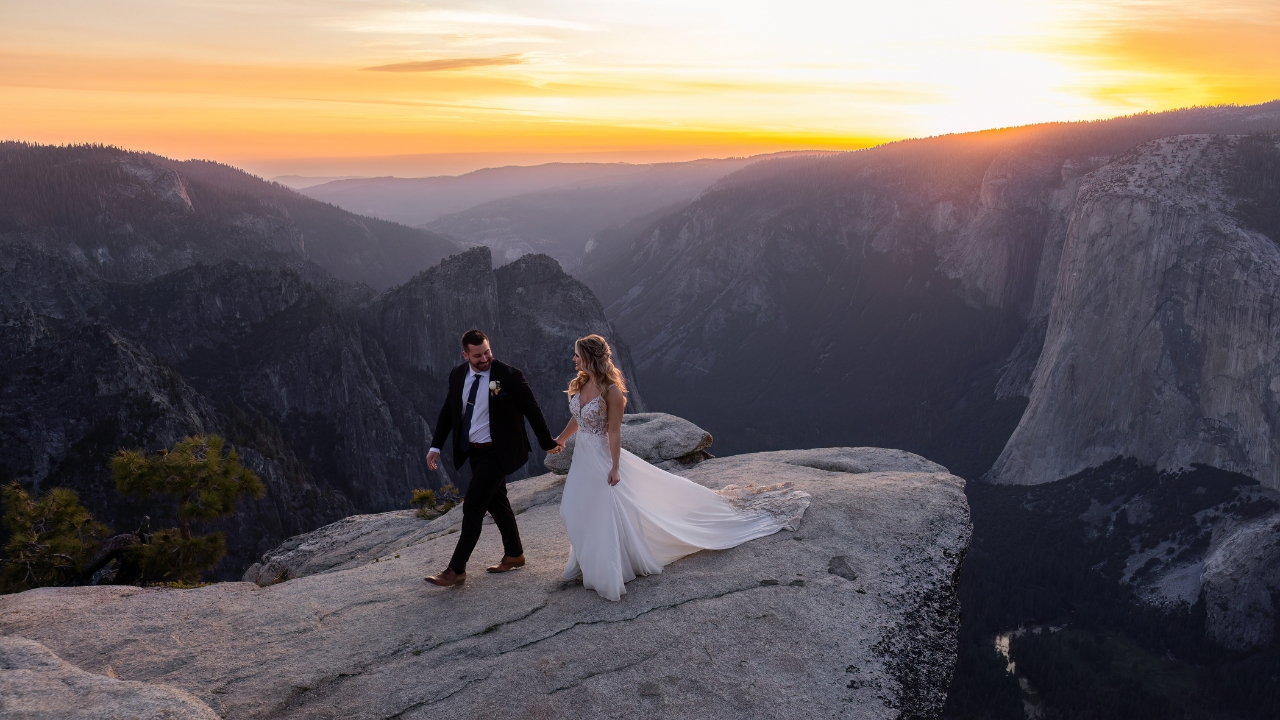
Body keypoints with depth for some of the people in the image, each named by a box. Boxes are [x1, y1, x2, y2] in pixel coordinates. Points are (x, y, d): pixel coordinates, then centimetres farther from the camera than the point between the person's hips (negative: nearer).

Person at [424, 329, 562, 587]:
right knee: (497, 502, 19)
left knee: (473, 507, -8)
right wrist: (436, 446, 4)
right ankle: (514, 555, 36)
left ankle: (456, 570, 0)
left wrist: (548, 443, -2)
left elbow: (532, 410, -9)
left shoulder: (509, 376, -17)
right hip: (473, 451, 7)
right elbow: (447, 412, 10)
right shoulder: (457, 375, 0)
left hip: (496, 452, -7)